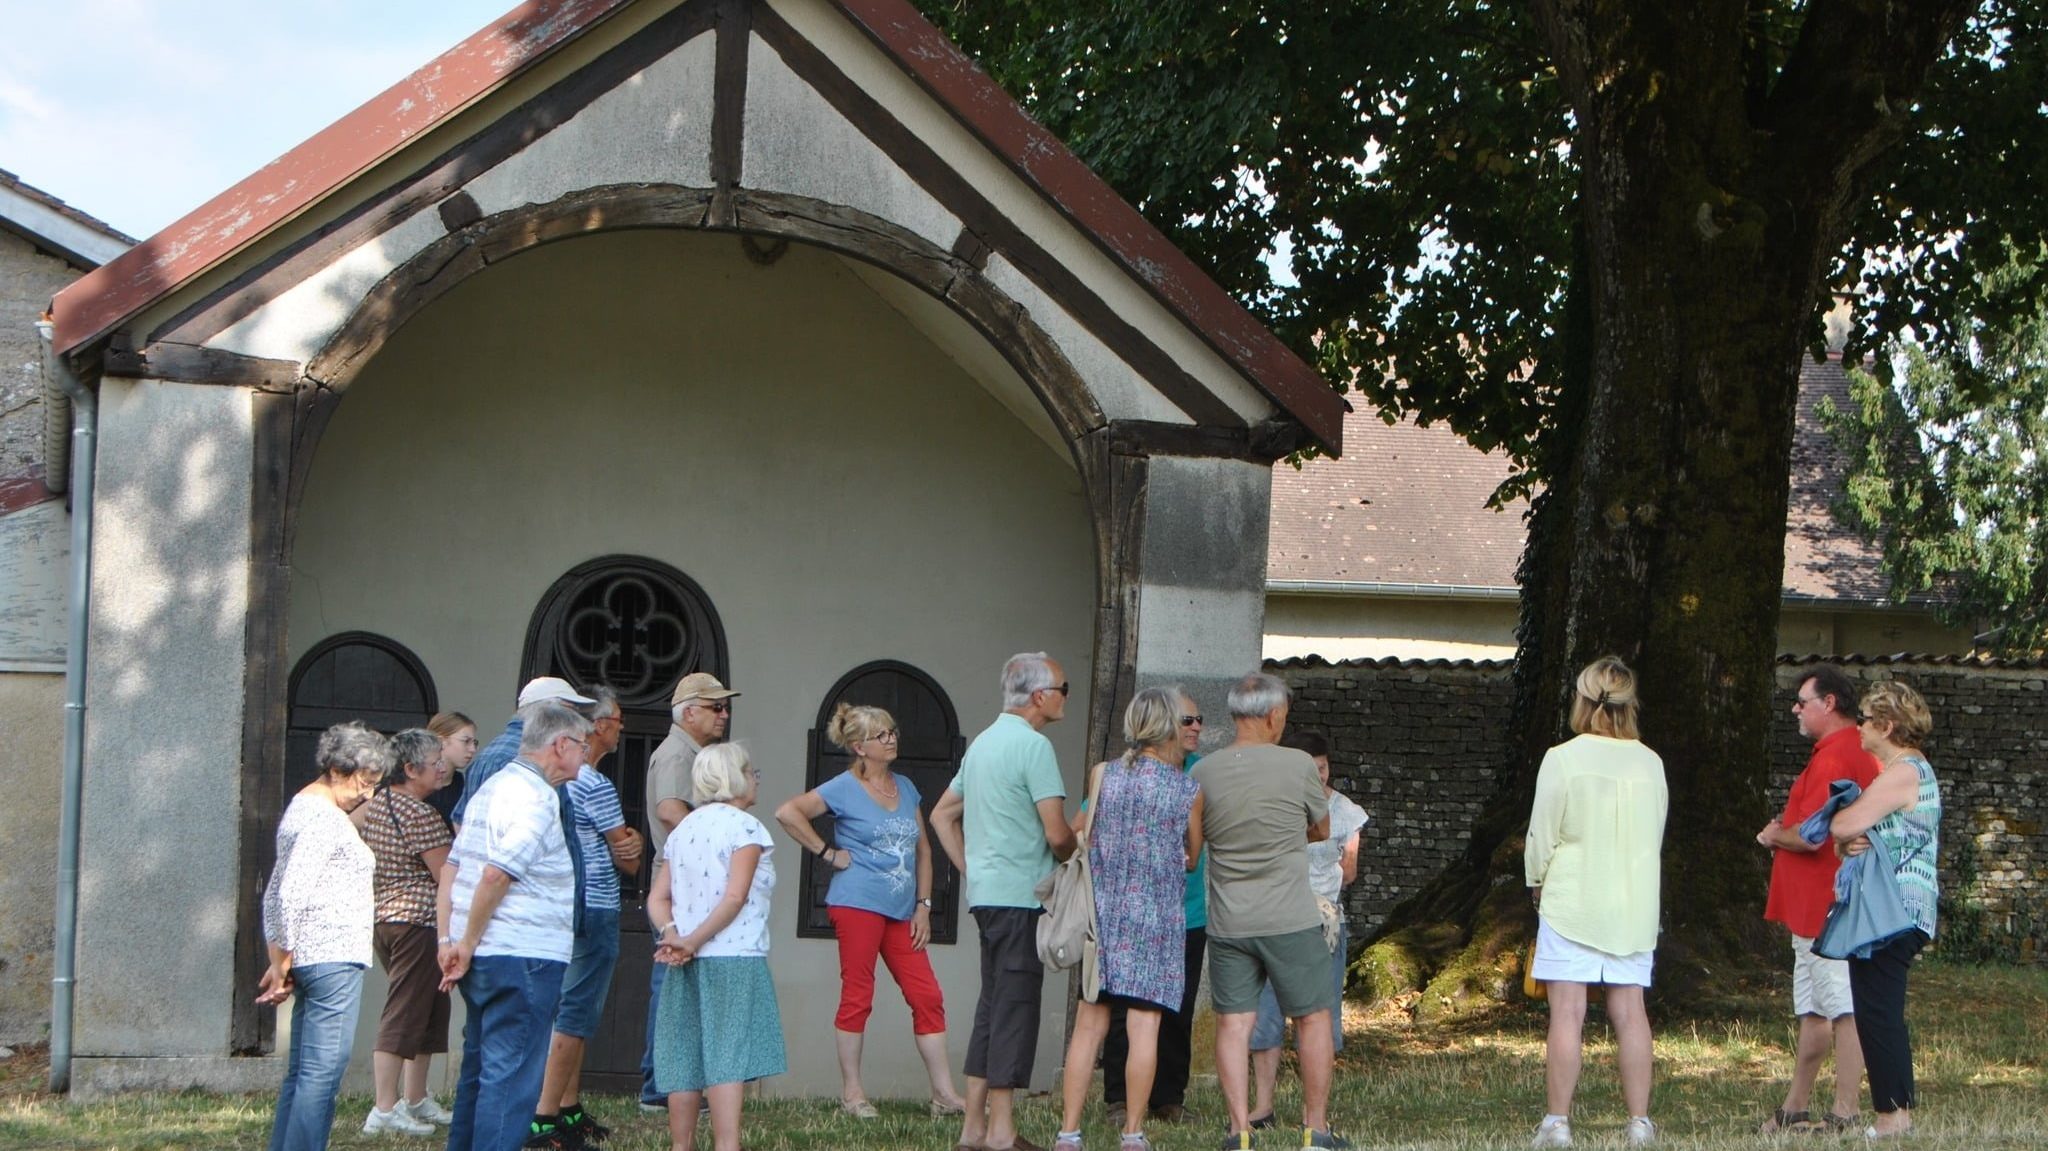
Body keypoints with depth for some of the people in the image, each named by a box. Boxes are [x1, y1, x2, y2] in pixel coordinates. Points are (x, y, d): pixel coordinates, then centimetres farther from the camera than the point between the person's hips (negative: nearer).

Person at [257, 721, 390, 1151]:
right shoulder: (325, 818, -13)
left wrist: (279, 961, 21)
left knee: (302, 1072, 11)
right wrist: (284, 959, -12)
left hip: (308, 956, 10)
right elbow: (292, 892, -21)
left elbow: (276, 892, 23)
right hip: (334, 955, -10)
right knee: (323, 1072, -11)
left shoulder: (301, 807, 19)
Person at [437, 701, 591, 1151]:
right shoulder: (536, 797, -14)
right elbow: (496, 875, -22)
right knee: (512, 1080, -7)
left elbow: (451, 868, 17)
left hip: (481, 959, 10)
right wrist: (467, 945, -14)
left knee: (479, 1072, 16)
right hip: (524, 957, -10)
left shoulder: (494, 786, 17)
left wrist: (448, 939, 12)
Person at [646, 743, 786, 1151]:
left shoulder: (682, 830, 16)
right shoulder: (744, 827, -5)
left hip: (687, 966, 6)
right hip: (734, 960, -6)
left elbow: (657, 898, 7)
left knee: (686, 1058, 7)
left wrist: (672, 936, -6)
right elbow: (735, 897, -15)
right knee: (728, 1058, -11)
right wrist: (693, 941, -12)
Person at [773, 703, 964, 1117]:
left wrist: (923, 904, 10)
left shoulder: (906, 788, 15)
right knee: (857, 996, -3)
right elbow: (787, 813, -11)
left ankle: (944, 1094, 3)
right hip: (857, 905, -6)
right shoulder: (844, 789, -2)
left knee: (928, 997, 1)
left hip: (902, 912, 6)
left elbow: (922, 849, 18)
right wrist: (827, 852, -10)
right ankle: (852, 1092, 4)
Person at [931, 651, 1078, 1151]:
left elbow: (942, 816, 23)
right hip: (1021, 895, -9)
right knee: (1015, 1007, -6)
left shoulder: (983, 742, 16)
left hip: (985, 891, 9)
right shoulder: (1033, 745, -13)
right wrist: (1071, 854, 4)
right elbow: (1057, 833, -17)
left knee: (994, 1006, 13)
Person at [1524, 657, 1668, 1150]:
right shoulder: (1650, 763, 3)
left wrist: (1537, 883, 12)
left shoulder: (1562, 759, -10)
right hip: (1635, 904, 4)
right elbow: (1656, 836, 12)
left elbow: (1542, 836, -5)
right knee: (1630, 1011, 6)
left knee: (1567, 1012, -2)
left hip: (1572, 901, -4)